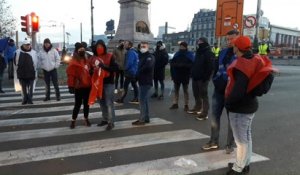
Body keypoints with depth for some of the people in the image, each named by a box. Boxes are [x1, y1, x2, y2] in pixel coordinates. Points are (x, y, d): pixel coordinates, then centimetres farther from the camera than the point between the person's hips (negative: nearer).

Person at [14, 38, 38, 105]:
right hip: (21, 74, 1)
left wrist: (34, 69, 1)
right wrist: (18, 69, 6)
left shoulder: (33, 52, 2)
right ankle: (25, 99, 21)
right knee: (24, 88, 10)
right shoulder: (18, 52, 2)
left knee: (30, 87, 1)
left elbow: (36, 62, 6)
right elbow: (15, 62, 10)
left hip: (31, 73, -1)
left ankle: (30, 99, 8)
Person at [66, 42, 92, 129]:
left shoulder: (86, 60, 11)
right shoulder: (73, 62, -10)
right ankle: (73, 121, 15)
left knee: (86, 103, 14)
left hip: (87, 86, 6)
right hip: (79, 87, -6)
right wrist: (71, 86, -19)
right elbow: (71, 75, -15)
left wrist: (91, 82, 15)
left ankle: (86, 119, 27)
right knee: (78, 104, 1)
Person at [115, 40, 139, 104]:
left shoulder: (130, 52, -17)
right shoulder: (134, 52, 14)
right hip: (134, 72, 10)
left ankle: (121, 100, -3)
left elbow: (129, 63, -24)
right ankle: (136, 99, 17)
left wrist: (125, 69, -10)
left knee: (125, 86, -7)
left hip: (130, 72, -10)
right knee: (134, 85, 12)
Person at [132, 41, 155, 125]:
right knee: (145, 100, 13)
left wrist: (138, 73, -15)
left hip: (146, 81, -9)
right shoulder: (142, 56, 19)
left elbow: (148, 67, -26)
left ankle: (142, 119, -5)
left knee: (142, 100, -10)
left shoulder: (150, 57, -9)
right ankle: (146, 118, 20)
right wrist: (137, 76, 2)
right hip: (142, 81, 9)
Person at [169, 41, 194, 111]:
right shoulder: (177, 54, 7)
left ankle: (186, 105, 13)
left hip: (185, 75, -4)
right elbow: (172, 63, 6)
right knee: (176, 90, 10)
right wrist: (175, 64, -11)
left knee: (185, 90, 6)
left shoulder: (190, 54, -5)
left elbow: (192, 64, -15)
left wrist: (183, 65, -24)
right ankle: (175, 103, 19)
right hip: (177, 75, 4)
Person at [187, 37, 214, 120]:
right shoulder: (198, 52, 17)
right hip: (195, 77, 9)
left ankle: (204, 113, -1)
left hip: (203, 78, -9)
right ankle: (197, 108, 32)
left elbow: (210, 67, -18)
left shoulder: (209, 53, -11)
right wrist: (193, 74, 15)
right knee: (196, 95, 17)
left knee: (203, 95, -5)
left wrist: (206, 77, -21)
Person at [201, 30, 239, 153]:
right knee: (214, 116, 9)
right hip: (219, 89, 6)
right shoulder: (223, 52, 11)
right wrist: (215, 80, 8)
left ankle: (230, 144, 20)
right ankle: (214, 142, 23)